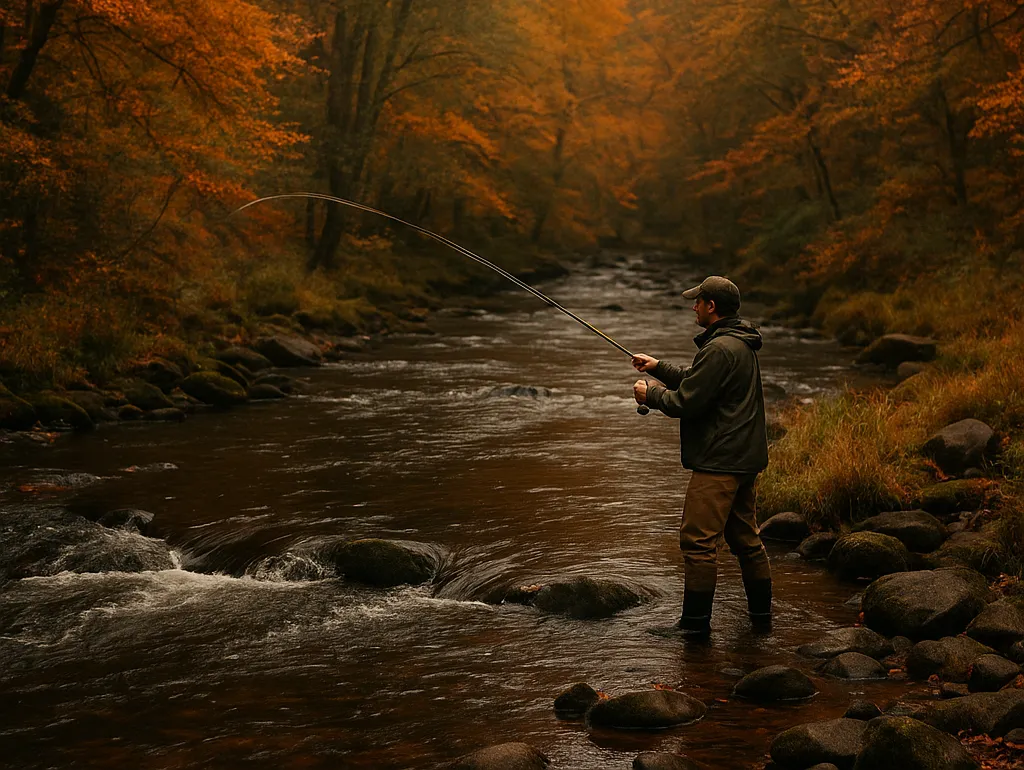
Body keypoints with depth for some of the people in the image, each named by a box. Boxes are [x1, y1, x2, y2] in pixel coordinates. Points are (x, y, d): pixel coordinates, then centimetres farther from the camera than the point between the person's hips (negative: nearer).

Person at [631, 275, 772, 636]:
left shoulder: (720, 349, -19)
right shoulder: (742, 344, 15)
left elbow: (687, 402, -19)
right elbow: (697, 383, 25)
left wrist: (650, 394, -3)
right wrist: (659, 368, 23)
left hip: (720, 463, -11)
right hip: (744, 457, 11)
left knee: (699, 539, -7)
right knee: (745, 536, 17)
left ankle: (696, 622, -4)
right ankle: (761, 614, 24)